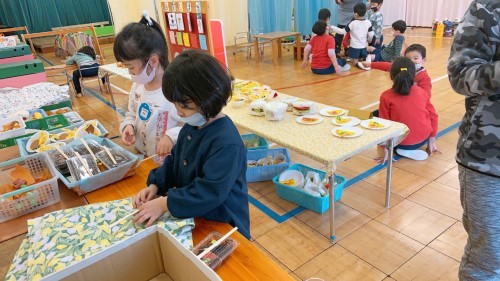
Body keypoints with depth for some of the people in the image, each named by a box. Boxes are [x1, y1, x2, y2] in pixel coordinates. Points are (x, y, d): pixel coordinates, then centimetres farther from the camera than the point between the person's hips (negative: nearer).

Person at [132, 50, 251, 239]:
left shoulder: (227, 143, -28)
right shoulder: (191, 126, 1)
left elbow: (212, 192, -29)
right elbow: (174, 161, 13)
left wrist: (165, 203, -26)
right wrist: (155, 185, -2)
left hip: (222, 225, -7)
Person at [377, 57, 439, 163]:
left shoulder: (386, 96, -12)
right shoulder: (422, 92, -4)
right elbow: (433, 117, 2)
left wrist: (385, 149, -1)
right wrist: (432, 141, 15)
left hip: (400, 142, -4)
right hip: (423, 139, 4)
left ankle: (404, 149, 3)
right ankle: (409, 151, 12)